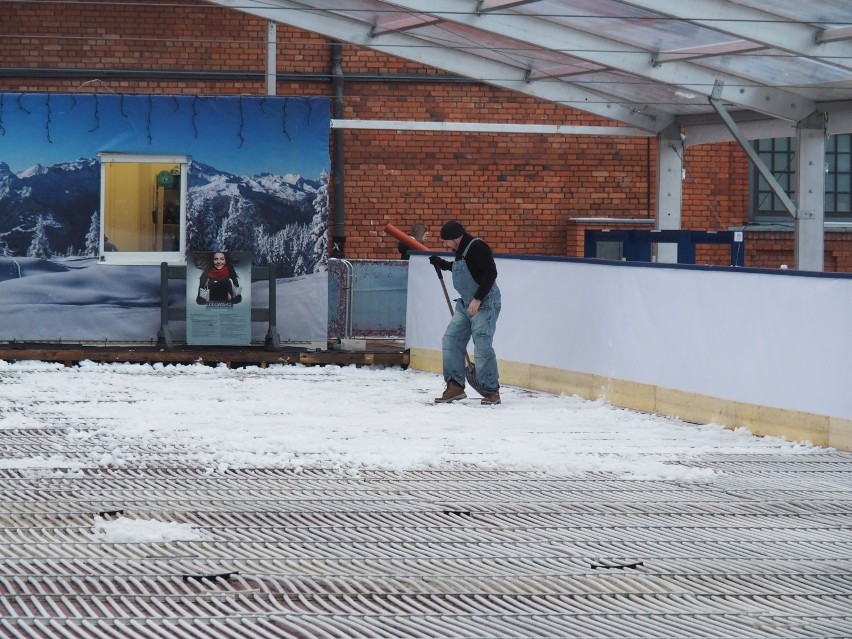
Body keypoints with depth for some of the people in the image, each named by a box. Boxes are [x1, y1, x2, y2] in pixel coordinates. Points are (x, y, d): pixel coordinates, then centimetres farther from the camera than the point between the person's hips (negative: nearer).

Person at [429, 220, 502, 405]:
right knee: (451, 340, 4)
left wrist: (478, 299, -27)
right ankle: (455, 386, 8)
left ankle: (491, 391, -5)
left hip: (484, 304, -10)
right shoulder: (461, 250, 13)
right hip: (465, 304, 10)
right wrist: (441, 264, 23)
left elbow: (491, 273, -24)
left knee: (482, 346, -13)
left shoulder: (477, 247, -17)